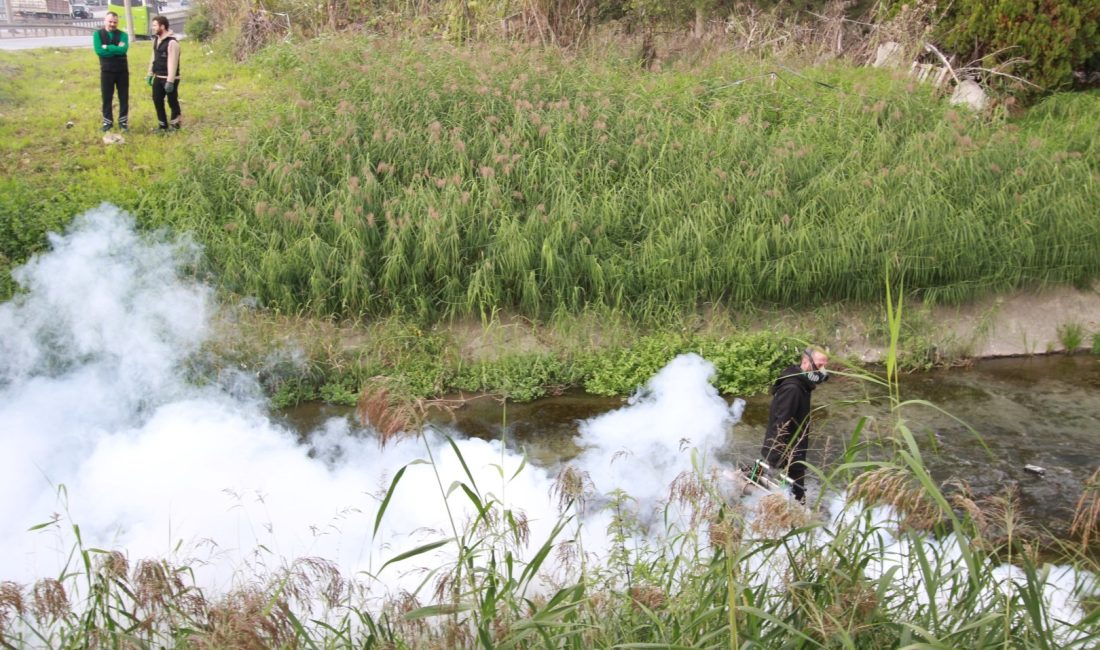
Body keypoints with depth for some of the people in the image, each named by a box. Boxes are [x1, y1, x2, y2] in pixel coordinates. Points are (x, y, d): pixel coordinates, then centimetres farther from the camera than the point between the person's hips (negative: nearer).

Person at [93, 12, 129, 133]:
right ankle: (108, 122, 16)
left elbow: (123, 49, -18)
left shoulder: (122, 34, 1)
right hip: (106, 71, -1)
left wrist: (107, 47, -16)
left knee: (124, 97, 6)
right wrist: (116, 49, -15)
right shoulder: (98, 34, 0)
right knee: (107, 98, 6)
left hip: (122, 70, 1)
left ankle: (123, 121, 16)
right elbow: (99, 51, -15)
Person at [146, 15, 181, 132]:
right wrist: (150, 74, 16)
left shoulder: (172, 42, -18)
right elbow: (154, 58, 17)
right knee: (157, 100, 10)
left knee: (172, 102, 1)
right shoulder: (156, 39, 9)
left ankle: (175, 125, 16)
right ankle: (163, 125, 20)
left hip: (170, 78, -8)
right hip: (158, 77, 8)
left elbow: (172, 63, -21)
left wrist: (170, 81, -23)